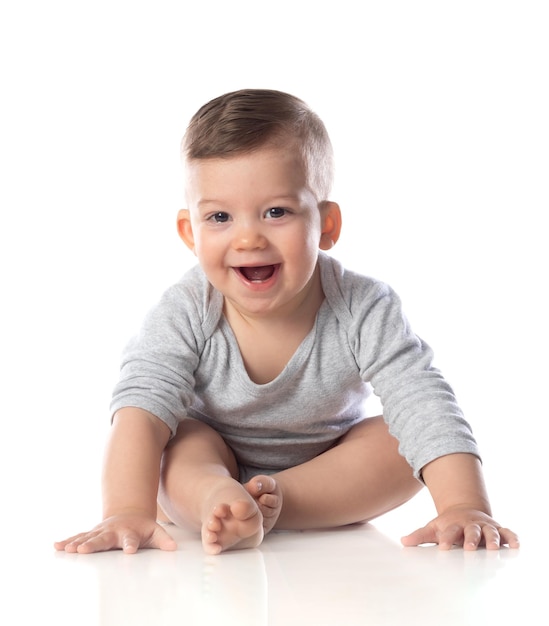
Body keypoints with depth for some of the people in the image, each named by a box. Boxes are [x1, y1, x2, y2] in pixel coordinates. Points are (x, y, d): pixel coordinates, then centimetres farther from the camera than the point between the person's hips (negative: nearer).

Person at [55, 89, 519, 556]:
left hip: (334, 471, 1)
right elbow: (141, 404, -33)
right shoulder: (185, 315, -24)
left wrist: (464, 506, -48)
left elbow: (426, 404, -32)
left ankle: (271, 503, -32)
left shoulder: (362, 311, -25)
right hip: (208, 466, -1)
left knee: (402, 438, -23)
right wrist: (128, 509, -49)